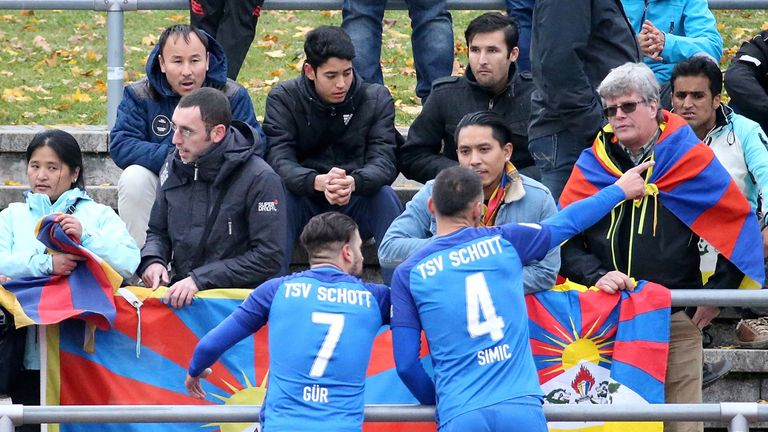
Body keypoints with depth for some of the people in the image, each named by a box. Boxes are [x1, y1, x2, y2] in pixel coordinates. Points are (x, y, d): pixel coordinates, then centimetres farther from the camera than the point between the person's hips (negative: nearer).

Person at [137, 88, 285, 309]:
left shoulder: (260, 179, -10)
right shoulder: (175, 166, 9)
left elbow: (268, 257, -13)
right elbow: (158, 232, 21)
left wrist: (200, 279, -18)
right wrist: (152, 261, -3)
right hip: (180, 291, 6)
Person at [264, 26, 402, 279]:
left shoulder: (376, 98, -2)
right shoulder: (284, 99, -4)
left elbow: (383, 162, -15)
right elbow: (279, 161, -18)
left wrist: (353, 182, -39)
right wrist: (319, 182, -39)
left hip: (358, 205, 1)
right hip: (304, 203, -1)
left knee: (385, 197, -30)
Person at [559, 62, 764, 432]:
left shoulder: (690, 159, 2)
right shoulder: (592, 165, 7)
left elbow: (740, 222, 6)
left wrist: (718, 293, 2)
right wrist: (595, 276, -12)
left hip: (676, 323, -2)